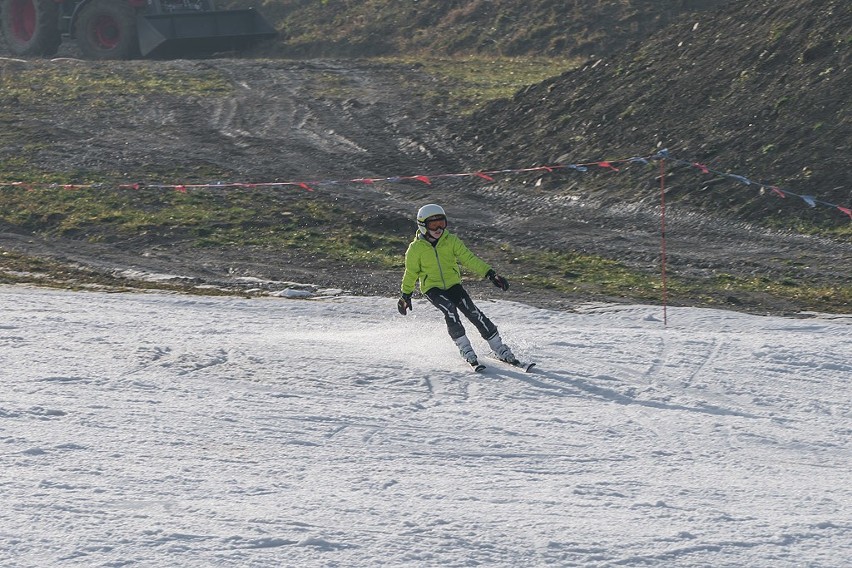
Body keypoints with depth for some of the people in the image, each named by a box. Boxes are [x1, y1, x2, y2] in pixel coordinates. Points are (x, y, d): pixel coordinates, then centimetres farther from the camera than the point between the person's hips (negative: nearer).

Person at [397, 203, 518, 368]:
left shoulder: (451, 241, -3)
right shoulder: (416, 249, -8)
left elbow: (469, 259, -8)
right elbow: (411, 273, 5)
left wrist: (490, 273, -18)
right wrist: (406, 295, 12)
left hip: (453, 285, 2)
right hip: (432, 288, -2)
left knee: (472, 311, -17)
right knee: (449, 308, -31)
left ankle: (500, 349, -12)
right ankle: (465, 349, -24)